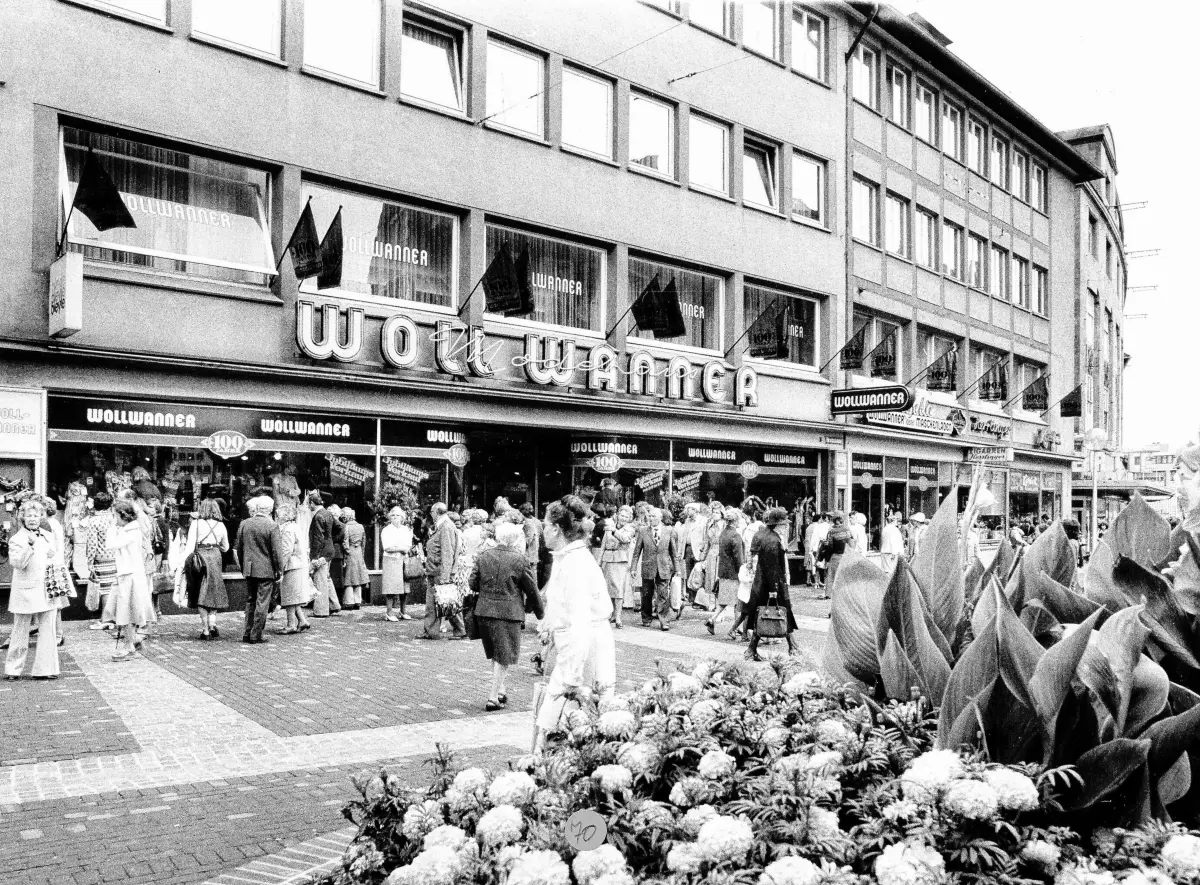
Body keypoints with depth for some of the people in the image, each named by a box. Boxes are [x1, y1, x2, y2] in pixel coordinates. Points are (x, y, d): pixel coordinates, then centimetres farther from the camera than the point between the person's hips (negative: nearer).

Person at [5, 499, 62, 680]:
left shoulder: (48, 535, 11)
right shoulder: (17, 539, -5)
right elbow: (16, 563, -20)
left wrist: (54, 556, 1)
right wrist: (30, 545, -28)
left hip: (48, 592, 4)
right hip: (26, 592, -4)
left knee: (48, 632, 3)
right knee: (20, 633, 6)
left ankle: (45, 669, 10)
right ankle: (13, 669, 19)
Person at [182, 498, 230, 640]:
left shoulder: (196, 523, -1)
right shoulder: (220, 525, 8)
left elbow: (190, 545, -6)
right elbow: (225, 548, 17)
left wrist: (185, 564, -5)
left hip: (200, 557, -2)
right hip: (216, 558, 2)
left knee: (201, 593, 4)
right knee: (213, 593, 14)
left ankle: (205, 630, 2)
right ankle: (212, 623, -2)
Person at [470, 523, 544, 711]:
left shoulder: (483, 556, 2)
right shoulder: (518, 559, -9)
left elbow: (473, 584, 4)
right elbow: (531, 589, -3)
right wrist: (539, 613, 11)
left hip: (484, 611, 5)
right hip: (508, 613, -5)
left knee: (495, 654, 21)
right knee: (504, 656, 5)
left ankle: (500, 691, 28)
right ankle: (493, 698, 4)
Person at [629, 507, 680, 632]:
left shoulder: (669, 532, 4)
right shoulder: (643, 532, 2)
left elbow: (674, 551, 8)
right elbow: (636, 551, 5)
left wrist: (676, 568, 6)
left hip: (664, 568, 0)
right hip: (648, 568, 1)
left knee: (663, 595, -6)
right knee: (647, 595, 9)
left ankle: (663, 621, -3)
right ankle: (646, 619, 24)